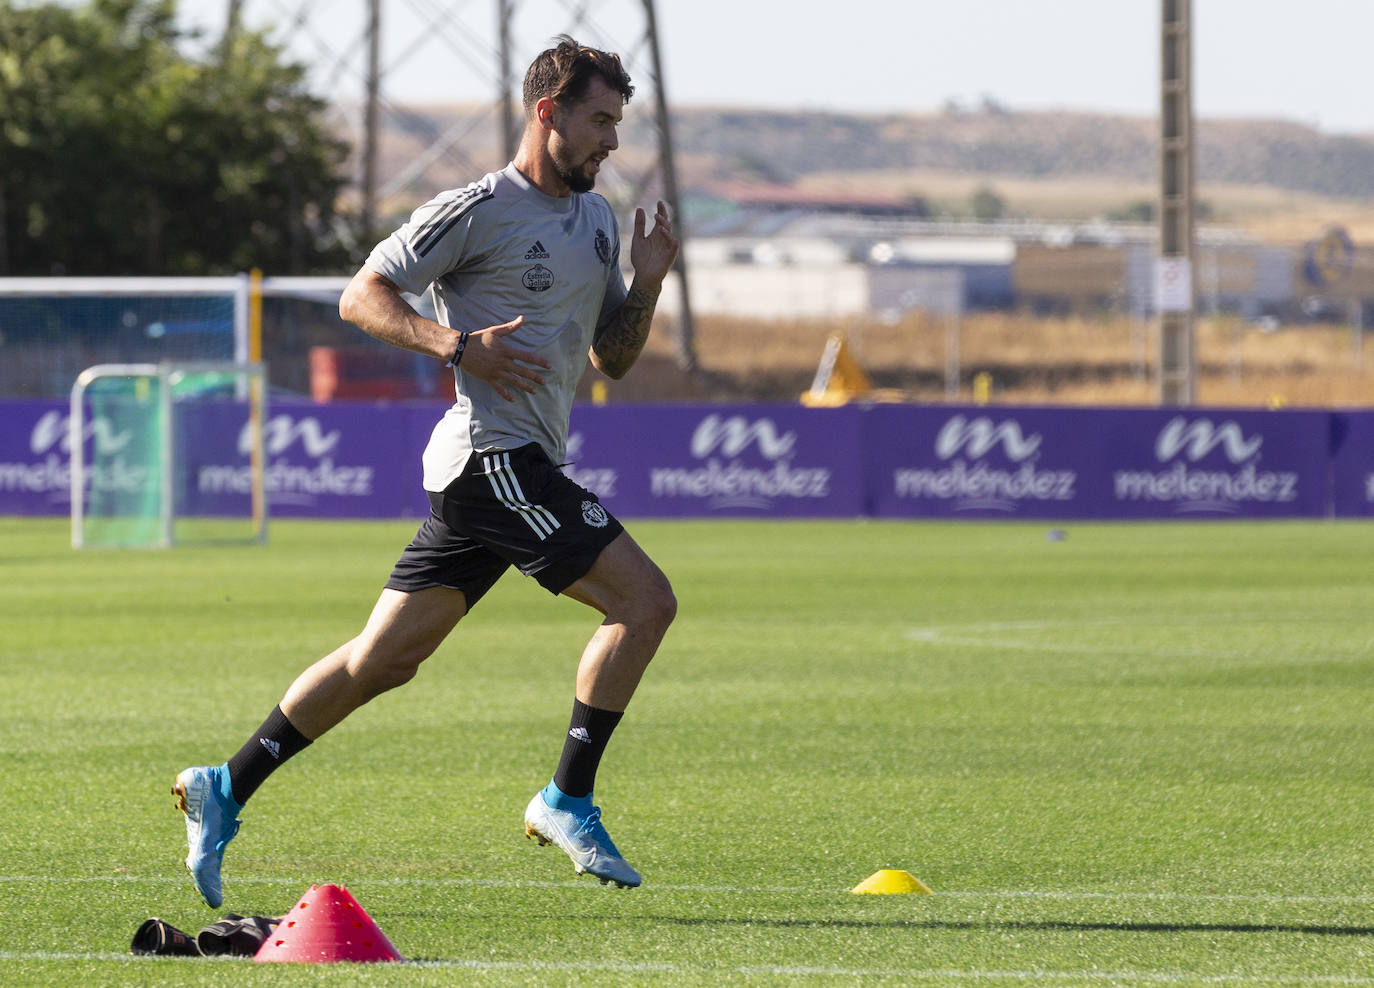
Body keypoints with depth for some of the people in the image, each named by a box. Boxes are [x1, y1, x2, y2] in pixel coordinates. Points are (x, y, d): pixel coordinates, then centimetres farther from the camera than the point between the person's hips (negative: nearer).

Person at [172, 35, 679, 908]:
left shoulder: (597, 219, 17)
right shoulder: (478, 211, -8)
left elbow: (613, 357, 22)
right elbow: (362, 296, -7)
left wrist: (647, 283, 3)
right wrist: (459, 343, -21)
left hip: (527, 467, 9)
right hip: (493, 454, -9)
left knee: (386, 658, 9)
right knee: (645, 600, -15)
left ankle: (226, 791, 14)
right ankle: (568, 801, -8)